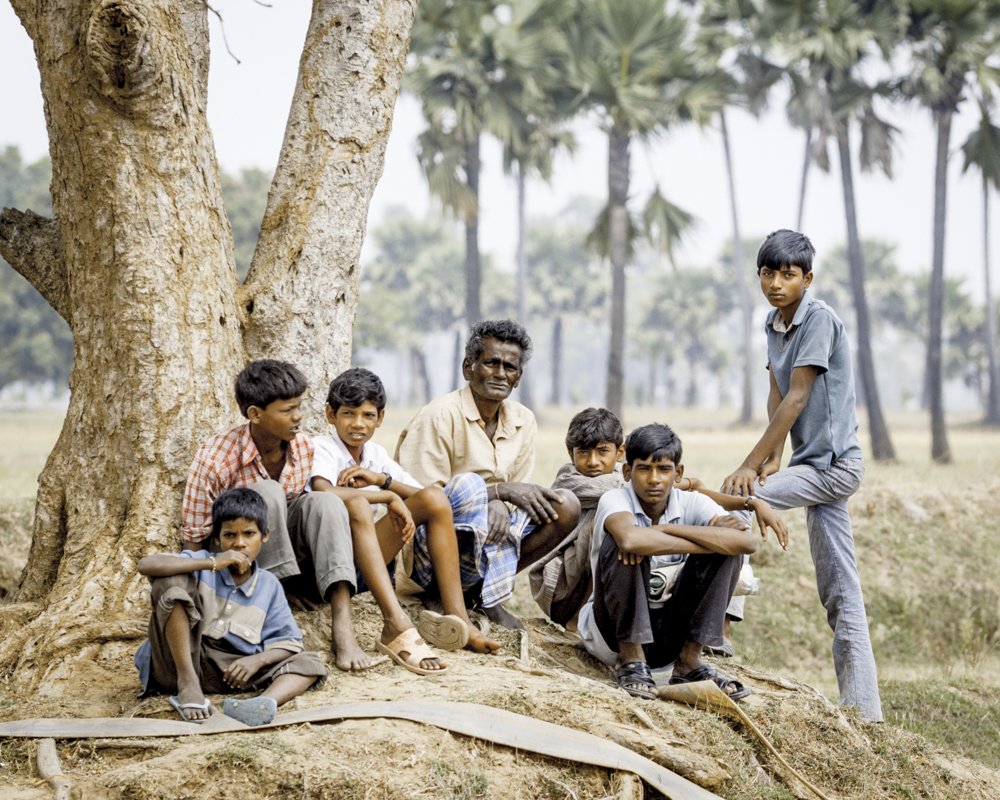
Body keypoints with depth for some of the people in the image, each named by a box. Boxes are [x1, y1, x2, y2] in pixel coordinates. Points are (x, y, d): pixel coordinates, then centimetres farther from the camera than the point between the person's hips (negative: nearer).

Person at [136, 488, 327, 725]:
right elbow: (146, 565, -17)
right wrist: (211, 563, -21)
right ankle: (187, 684, -24)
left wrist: (257, 660, -16)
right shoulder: (202, 564, 1)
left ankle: (263, 702, -46)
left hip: (232, 672, 3)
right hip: (181, 663, -3)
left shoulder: (269, 586, 10)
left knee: (311, 664, -11)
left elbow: (289, 643, 7)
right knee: (172, 581, -21)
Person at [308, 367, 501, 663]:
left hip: (379, 559, 6)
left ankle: (457, 618, -23)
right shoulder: (321, 448, -2)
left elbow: (425, 498, 7)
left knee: (435, 499, -12)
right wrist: (390, 497, -22)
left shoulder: (376, 453, 17)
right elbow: (323, 492, -27)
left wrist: (382, 479, -9)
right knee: (356, 504, -35)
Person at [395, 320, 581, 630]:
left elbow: (518, 493, 3)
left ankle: (480, 584, -8)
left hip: (486, 532, 6)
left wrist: (499, 505, -23)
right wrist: (500, 492, -24)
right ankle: (490, 603, -13)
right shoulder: (439, 416, -16)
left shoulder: (523, 422, 3)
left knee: (565, 507, -11)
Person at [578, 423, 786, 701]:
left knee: (728, 548, -13)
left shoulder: (691, 503, -6)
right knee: (621, 545, -29)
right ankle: (631, 659, -16)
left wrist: (666, 529, -28)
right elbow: (631, 539, -42)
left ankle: (689, 661, -8)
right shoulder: (615, 500, -16)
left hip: (670, 633, 4)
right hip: (615, 631, -4)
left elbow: (747, 541, -25)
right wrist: (710, 540, -28)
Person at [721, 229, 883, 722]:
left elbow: (796, 398, -18)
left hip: (832, 463, -8)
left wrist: (751, 464, -19)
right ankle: (863, 712, 6)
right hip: (815, 465, 8)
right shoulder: (774, 324, 12)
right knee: (841, 596, 6)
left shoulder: (819, 318, -13)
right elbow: (776, 397, 8)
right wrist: (773, 458, -8)